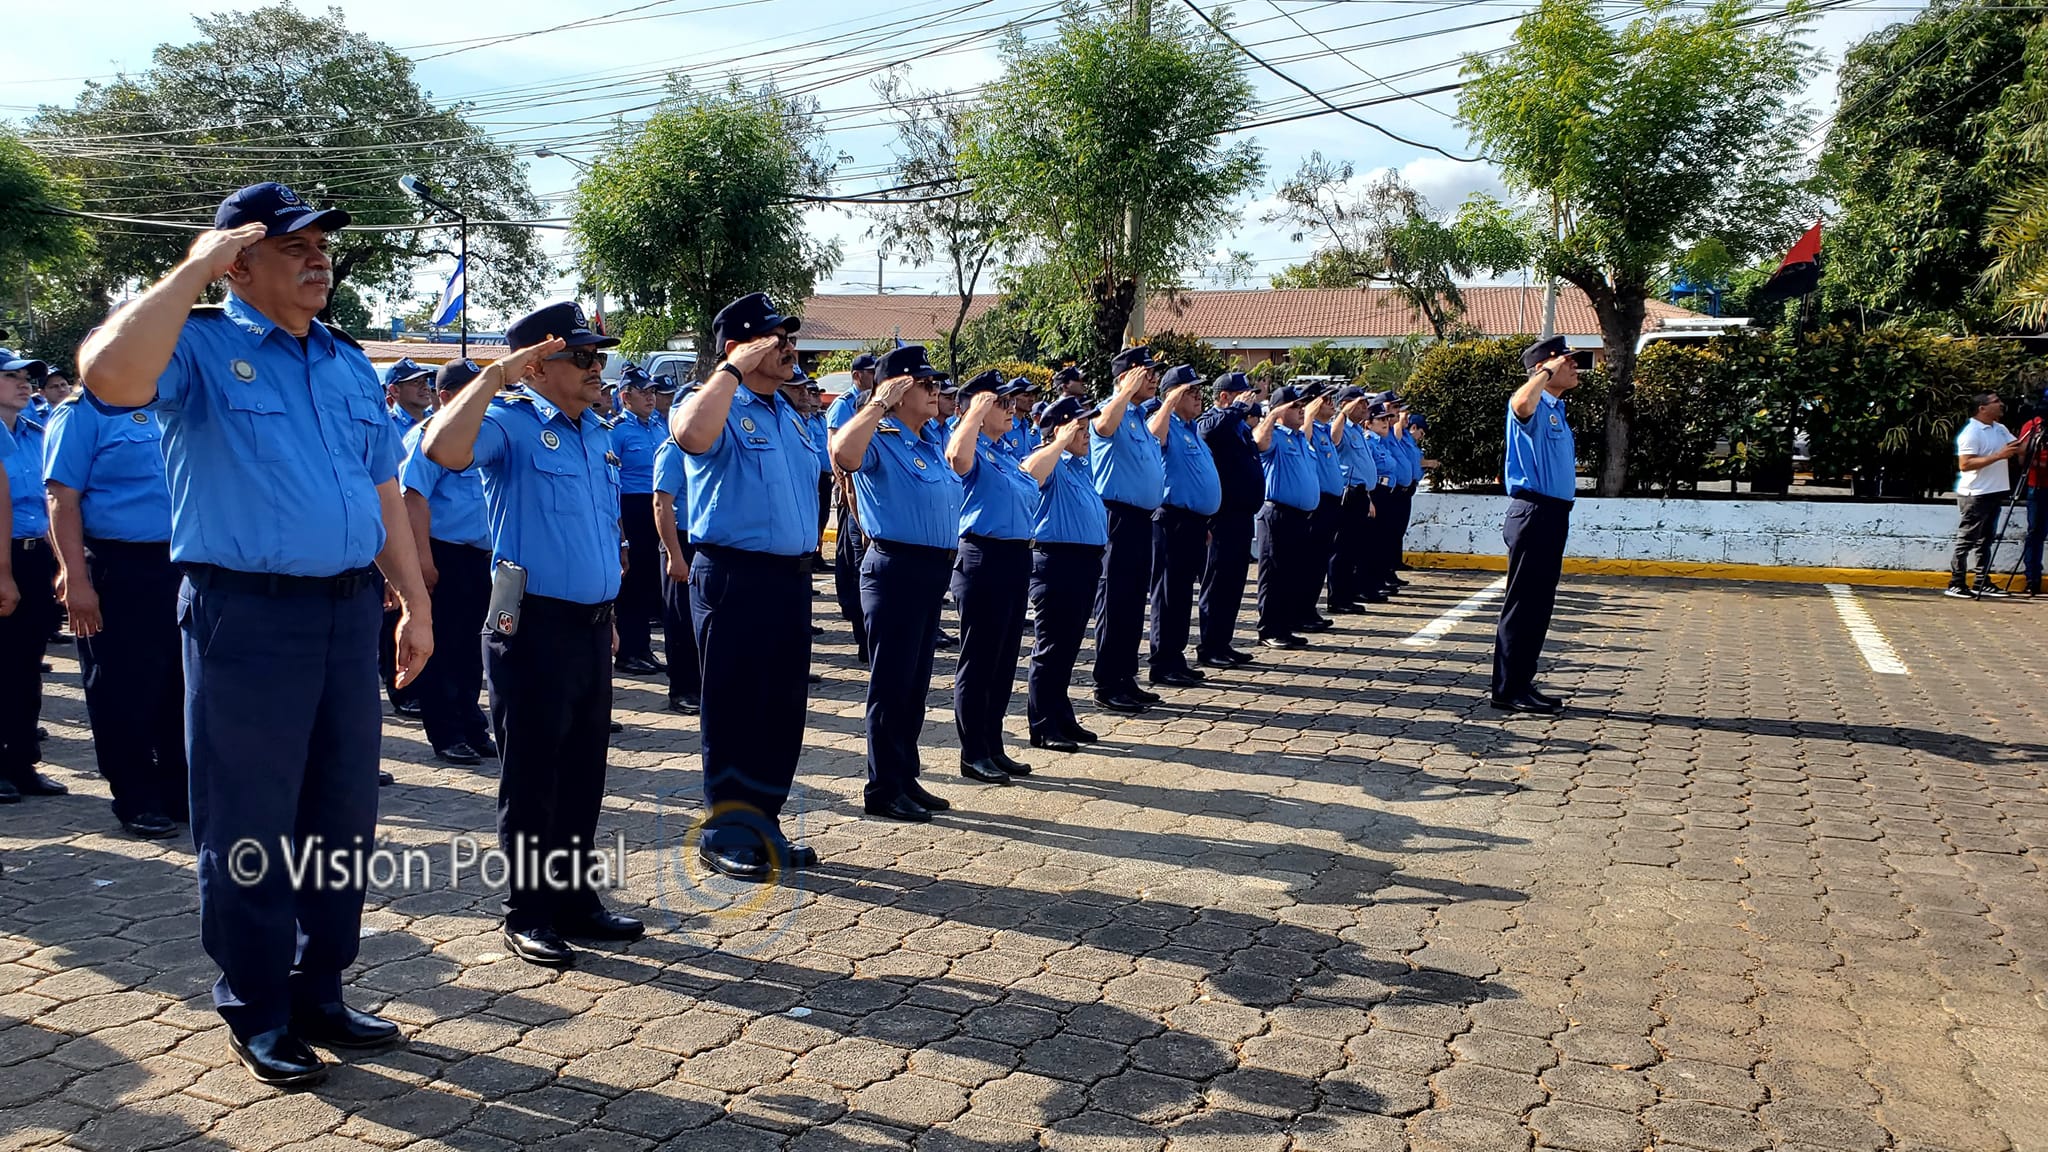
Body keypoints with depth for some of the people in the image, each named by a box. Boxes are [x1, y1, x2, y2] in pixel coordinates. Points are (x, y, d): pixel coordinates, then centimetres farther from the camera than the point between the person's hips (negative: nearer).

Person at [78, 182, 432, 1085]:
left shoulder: (349, 363, 14)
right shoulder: (199, 343, -5)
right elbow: (109, 376, -28)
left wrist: (415, 602, 13)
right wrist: (193, 269, -18)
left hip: (348, 608, 6)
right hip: (247, 613, -6)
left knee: (342, 813, 13)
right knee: (251, 825, 4)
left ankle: (319, 991, 29)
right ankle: (257, 1014, 20)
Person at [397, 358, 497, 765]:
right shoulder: (429, 435, -9)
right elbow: (414, 496, -17)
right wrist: (423, 558, -23)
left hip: (478, 557, 8)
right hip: (445, 557, -8)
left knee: (468, 649, 15)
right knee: (442, 650, 1)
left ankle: (472, 728, 25)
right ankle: (445, 736, 8)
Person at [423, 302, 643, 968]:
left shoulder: (596, 431, 14)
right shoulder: (509, 421, -9)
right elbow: (443, 449, -32)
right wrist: (495, 375, -25)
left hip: (592, 625, 7)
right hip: (534, 626, -7)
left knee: (584, 773, 14)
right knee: (531, 776, 2)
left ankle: (577, 899, 26)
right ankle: (527, 915, 14)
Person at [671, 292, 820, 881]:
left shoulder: (787, 414, 17)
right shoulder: (716, 405, -8)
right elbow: (691, 433, -33)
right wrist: (734, 368, -22)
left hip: (791, 577, 8)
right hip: (736, 577, -8)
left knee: (783, 708, 13)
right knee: (734, 709, 0)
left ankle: (763, 825, 25)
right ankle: (724, 835, 12)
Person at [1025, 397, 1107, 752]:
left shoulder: (1080, 464, 15)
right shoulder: (1052, 464, -11)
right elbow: (1029, 471, -34)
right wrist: (1062, 441, -27)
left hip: (1085, 561, 9)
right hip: (1057, 559, -9)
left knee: (1068, 646, 16)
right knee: (1050, 647, -2)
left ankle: (1062, 719, 26)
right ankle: (1042, 728, 5)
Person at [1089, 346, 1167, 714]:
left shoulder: (1138, 417, 18)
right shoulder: (1112, 411, -10)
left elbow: (1155, 438, 36)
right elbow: (1104, 426, -36)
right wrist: (1130, 389, -28)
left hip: (1142, 518, 10)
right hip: (1118, 516, -10)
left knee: (1134, 604, 14)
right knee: (1115, 604, -5)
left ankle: (1126, 679, 23)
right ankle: (1107, 686, 1)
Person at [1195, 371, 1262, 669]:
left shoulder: (1240, 424, 17)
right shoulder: (1210, 421, -9)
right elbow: (1212, 430, -34)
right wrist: (1239, 407, -22)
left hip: (1242, 516, 9)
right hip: (1222, 518, -9)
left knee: (1234, 583, 13)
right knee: (1217, 583, -2)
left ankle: (1223, 644, 21)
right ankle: (1208, 647, 5)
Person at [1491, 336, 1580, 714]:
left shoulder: (1557, 408, 20)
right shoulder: (1534, 405, -10)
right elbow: (1521, 403, -38)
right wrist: (1548, 370, -23)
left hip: (1553, 513, 10)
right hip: (1534, 512, -10)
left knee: (1539, 605, 13)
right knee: (1523, 605, -7)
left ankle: (1521, 684, 21)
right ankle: (1508, 690, -3)